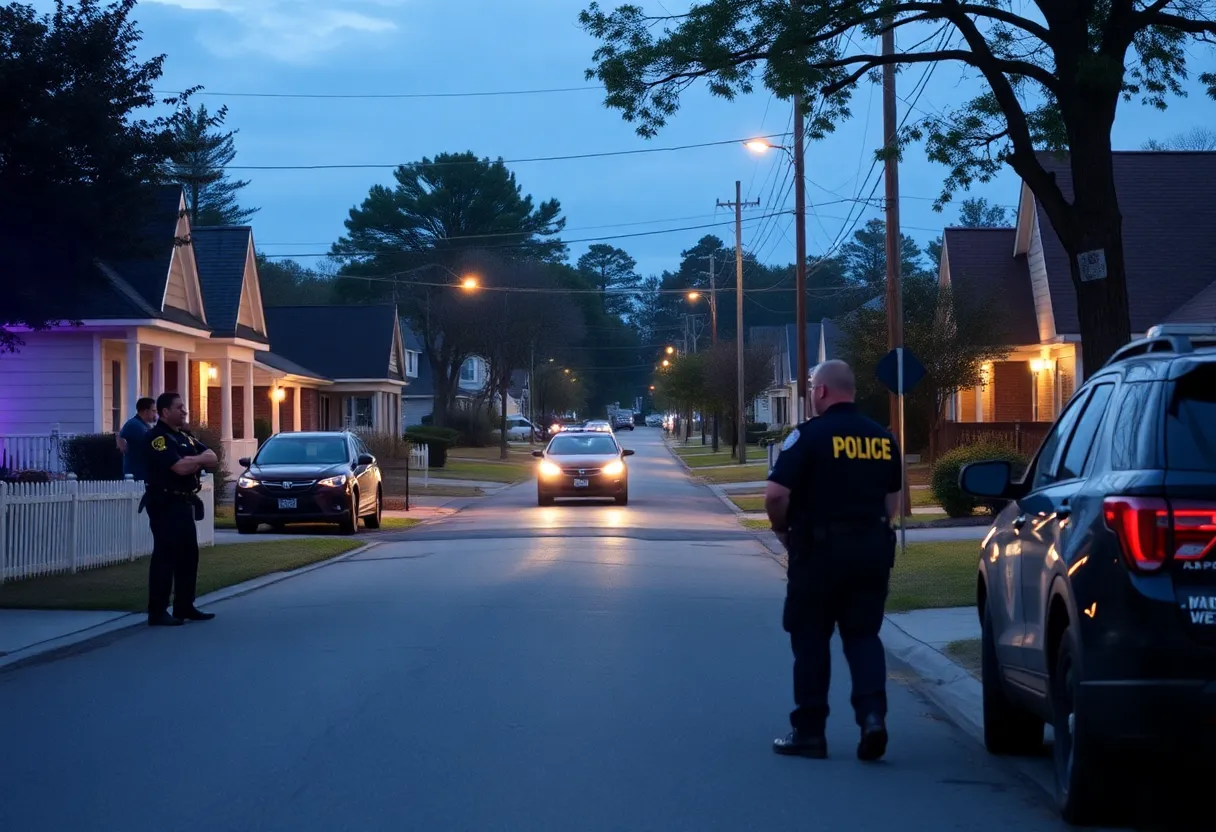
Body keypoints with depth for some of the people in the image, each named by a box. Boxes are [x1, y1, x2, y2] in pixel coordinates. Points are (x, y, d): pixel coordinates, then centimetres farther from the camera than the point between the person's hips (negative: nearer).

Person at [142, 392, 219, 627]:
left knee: (188, 555, 11)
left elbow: (213, 459, 11)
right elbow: (180, 468, -22)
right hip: (165, 505, -9)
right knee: (165, 557, -9)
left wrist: (193, 461, -9)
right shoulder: (157, 438, -11)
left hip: (184, 504, 9)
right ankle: (157, 612, -8)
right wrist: (199, 459, -3)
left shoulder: (185, 437, 17)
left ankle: (184, 607, 18)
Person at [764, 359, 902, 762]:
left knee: (811, 638, 6)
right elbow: (892, 498, 16)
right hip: (873, 547, 5)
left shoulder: (810, 434, -10)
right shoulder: (882, 438, 9)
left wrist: (782, 528, 1)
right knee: (863, 634, 12)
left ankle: (809, 731, 9)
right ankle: (872, 713, -8)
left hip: (821, 548, -5)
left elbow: (776, 494, -16)